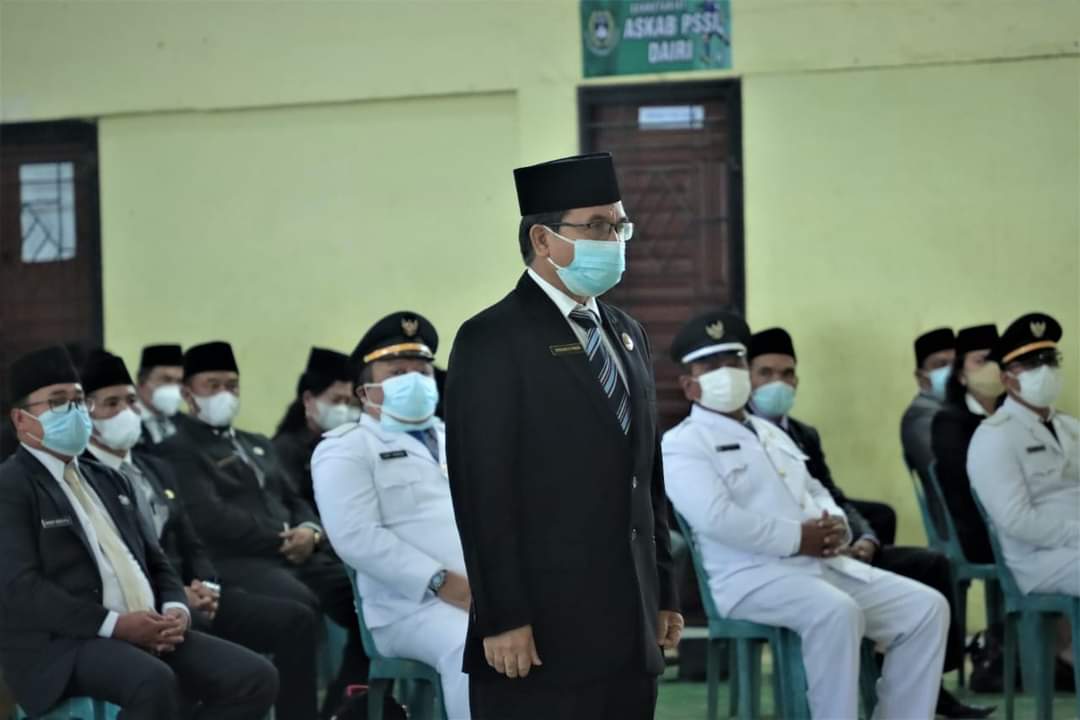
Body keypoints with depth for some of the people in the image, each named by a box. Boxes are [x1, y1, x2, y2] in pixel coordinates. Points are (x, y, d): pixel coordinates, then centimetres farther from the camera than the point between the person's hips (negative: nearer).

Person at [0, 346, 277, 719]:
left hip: (148, 631, 8)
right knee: (154, 683, -37)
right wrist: (115, 623, -20)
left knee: (256, 677, -12)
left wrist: (175, 609, 0)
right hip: (62, 643, -8)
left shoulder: (107, 479, 23)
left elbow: (154, 560, 24)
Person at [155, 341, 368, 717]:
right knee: (299, 607, -36)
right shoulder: (178, 450, 3)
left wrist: (309, 532, -1)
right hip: (236, 561, -7)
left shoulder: (259, 444, 29)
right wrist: (279, 539, -10)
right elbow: (210, 517, -10)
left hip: (298, 556, 8)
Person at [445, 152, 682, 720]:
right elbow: (482, 490, -13)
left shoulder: (627, 335, 17)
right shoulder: (491, 341, -8)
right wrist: (503, 620, -17)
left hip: (630, 632, 7)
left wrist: (663, 596, 16)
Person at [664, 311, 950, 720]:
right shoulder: (682, 445, -2)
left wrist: (836, 526, 2)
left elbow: (817, 494, 27)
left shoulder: (771, 433, 26)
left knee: (926, 607, -6)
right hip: (753, 576, -8)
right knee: (837, 612, -37)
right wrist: (796, 539, -16)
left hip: (824, 565, 8)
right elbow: (716, 517, -18)